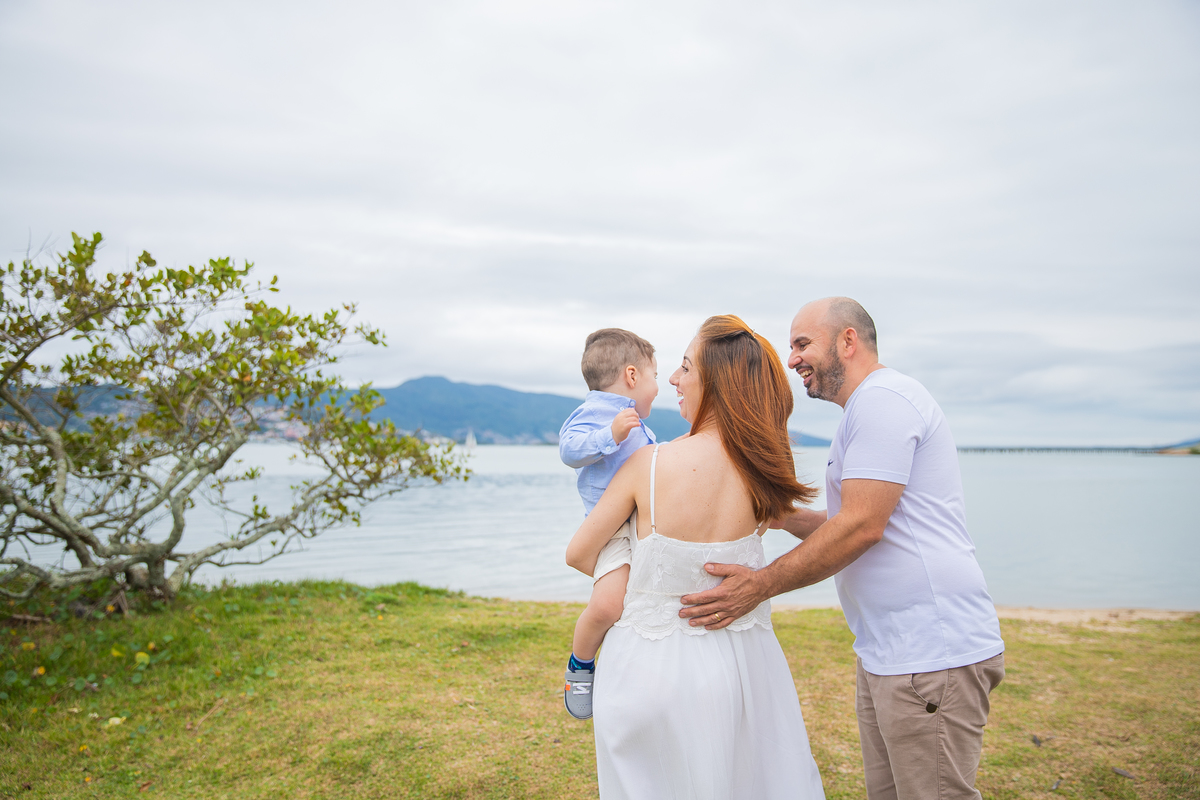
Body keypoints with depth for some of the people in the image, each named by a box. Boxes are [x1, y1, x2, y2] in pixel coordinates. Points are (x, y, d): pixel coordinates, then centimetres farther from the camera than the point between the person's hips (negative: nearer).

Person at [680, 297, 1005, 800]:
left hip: (932, 654, -10)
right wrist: (785, 517, 13)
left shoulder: (882, 398, -14)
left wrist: (759, 586, -16)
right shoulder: (869, 407, 20)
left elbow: (863, 527, -21)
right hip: (886, 652, 10)